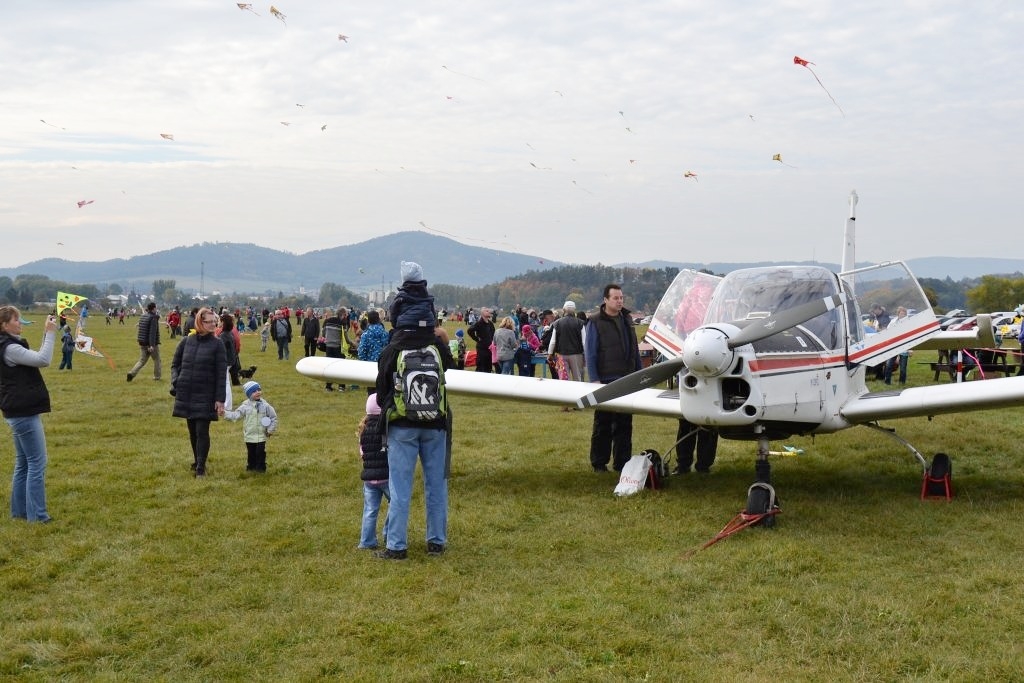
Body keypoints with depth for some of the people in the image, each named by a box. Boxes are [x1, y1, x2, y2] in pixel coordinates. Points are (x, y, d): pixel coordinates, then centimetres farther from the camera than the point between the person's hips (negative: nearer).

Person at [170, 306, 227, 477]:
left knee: (202, 431, -7)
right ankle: (197, 460, 29)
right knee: (192, 431, 13)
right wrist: (175, 381, -3)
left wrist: (220, 399, -11)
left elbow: (221, 374, -6)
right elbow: (175, 364, 16)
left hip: (206, 396, -3)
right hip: (186, 394, 4)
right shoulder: (186, 342, 5)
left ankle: (201, 467, 0)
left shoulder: (217, 345, -4)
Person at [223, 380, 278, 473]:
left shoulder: (265, 405, -3)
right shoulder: (245, 406, -3)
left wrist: (270, 430, 2)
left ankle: (261, 468, 11)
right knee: (251, 453, 10)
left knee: (260, 452, 1)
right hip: (249, 436, 1)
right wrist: (225, 413, -15)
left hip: (261, 435, -1)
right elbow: (236, 415, -3)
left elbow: (273, 417, 4)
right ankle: (251, 466, 23)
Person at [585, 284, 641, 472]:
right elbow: (590, 353, -8)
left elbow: (635, 349, 16)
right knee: (603, 425, 2)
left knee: (624, 424, 8)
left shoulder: (627, 319, 11)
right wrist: (594, 380, -14)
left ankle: (622, 462, 14)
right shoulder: (595, 322, -6)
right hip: (606, 381, -5)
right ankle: (599, 463, 11)